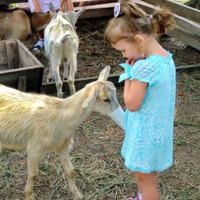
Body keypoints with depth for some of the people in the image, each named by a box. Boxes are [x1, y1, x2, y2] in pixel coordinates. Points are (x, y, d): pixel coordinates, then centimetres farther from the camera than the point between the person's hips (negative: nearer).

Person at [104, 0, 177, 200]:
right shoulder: (166, 57, -3)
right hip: (157, 129, 9)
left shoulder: (144, 67, -31)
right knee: (140, 170, 29)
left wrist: (129, 73, -15)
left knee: (146, 177, 11)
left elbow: (132, 104, -21)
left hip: (146, 132, -9)